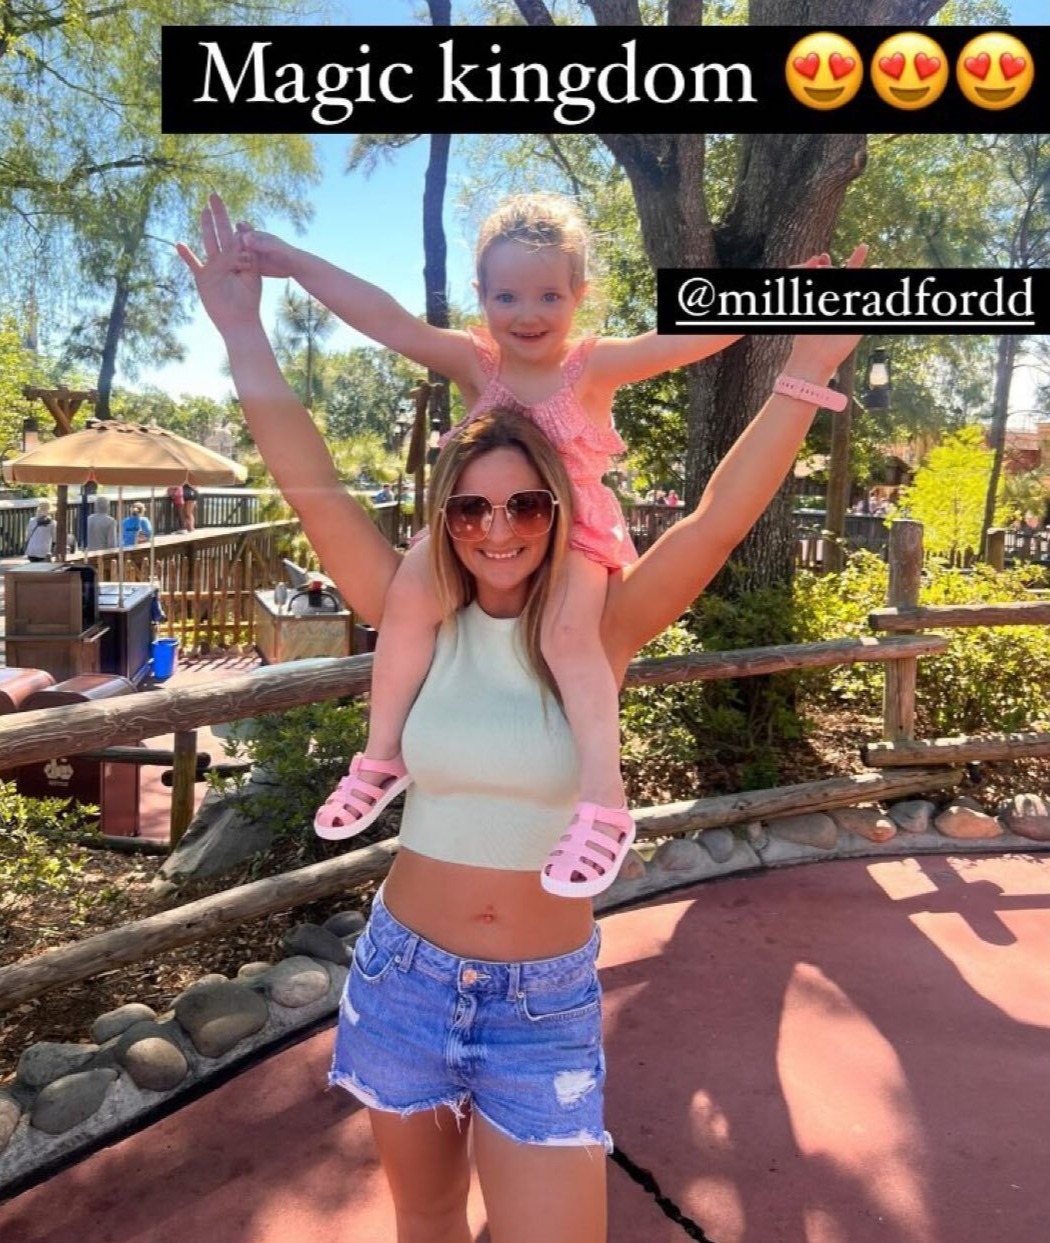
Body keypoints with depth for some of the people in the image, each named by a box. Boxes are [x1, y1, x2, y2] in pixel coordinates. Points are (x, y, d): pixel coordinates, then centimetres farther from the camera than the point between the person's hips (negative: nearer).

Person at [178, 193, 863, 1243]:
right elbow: (315, 493, -10)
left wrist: (808, 369, -20)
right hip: (403, 978, 2)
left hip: (546, 1003, -2)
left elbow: (718, 522, -17)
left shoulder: (593, 635, -9)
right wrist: (241, 332, -12)